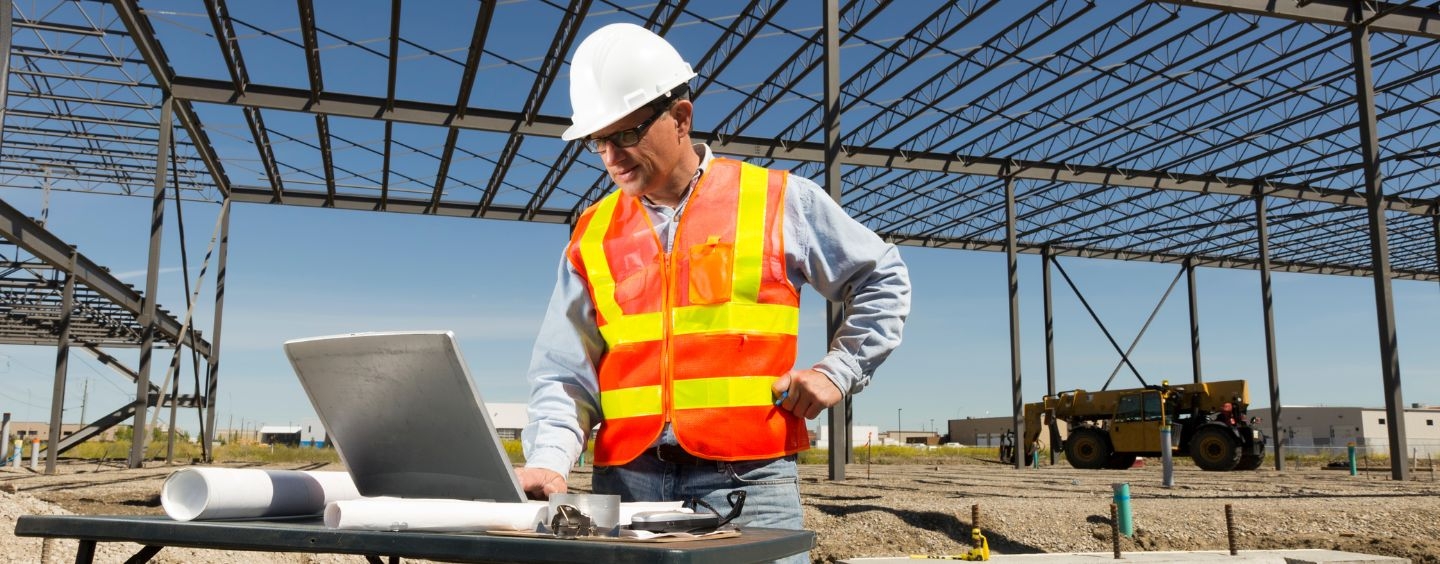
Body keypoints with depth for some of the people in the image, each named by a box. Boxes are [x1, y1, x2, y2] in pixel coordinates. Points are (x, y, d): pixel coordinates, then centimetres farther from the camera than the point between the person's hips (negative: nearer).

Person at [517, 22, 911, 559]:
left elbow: (882, 281, 13)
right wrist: (547, 461, -12)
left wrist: (839, 370, 2)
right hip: (626, 479, 3)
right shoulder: (594, 234, 8)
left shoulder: (779, 202, 2)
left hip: (747, 478, -2)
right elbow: (565, 373, 4)